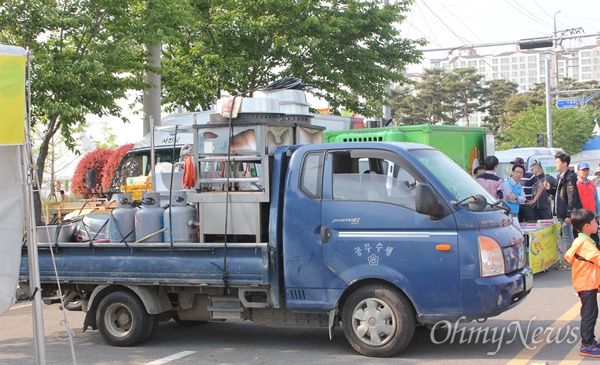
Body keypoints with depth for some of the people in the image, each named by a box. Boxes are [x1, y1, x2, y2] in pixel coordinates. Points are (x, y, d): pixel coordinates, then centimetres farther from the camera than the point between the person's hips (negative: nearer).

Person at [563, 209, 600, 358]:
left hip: (586, 283, 10)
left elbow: (568, 256, 18)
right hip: (587, 284, -10)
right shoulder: (586, 244, -20)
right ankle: (586, 346, -3)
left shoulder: (579, 242, 11)